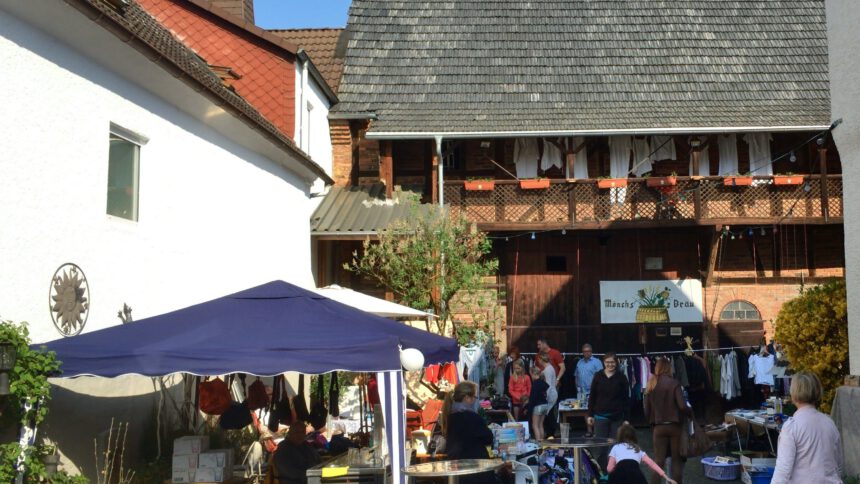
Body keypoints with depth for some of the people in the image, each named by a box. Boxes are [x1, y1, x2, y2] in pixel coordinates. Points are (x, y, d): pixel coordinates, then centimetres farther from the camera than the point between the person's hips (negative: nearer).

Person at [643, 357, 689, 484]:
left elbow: (647, 411, 4)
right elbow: (682, 406, -17)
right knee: (677, 460, 11)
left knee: (658, 461, 5)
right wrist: (690, 412, 3)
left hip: (658, 427, 3)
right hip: (674, 426, -3)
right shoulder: (674, 383, -9)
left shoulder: (650, 386, 3)